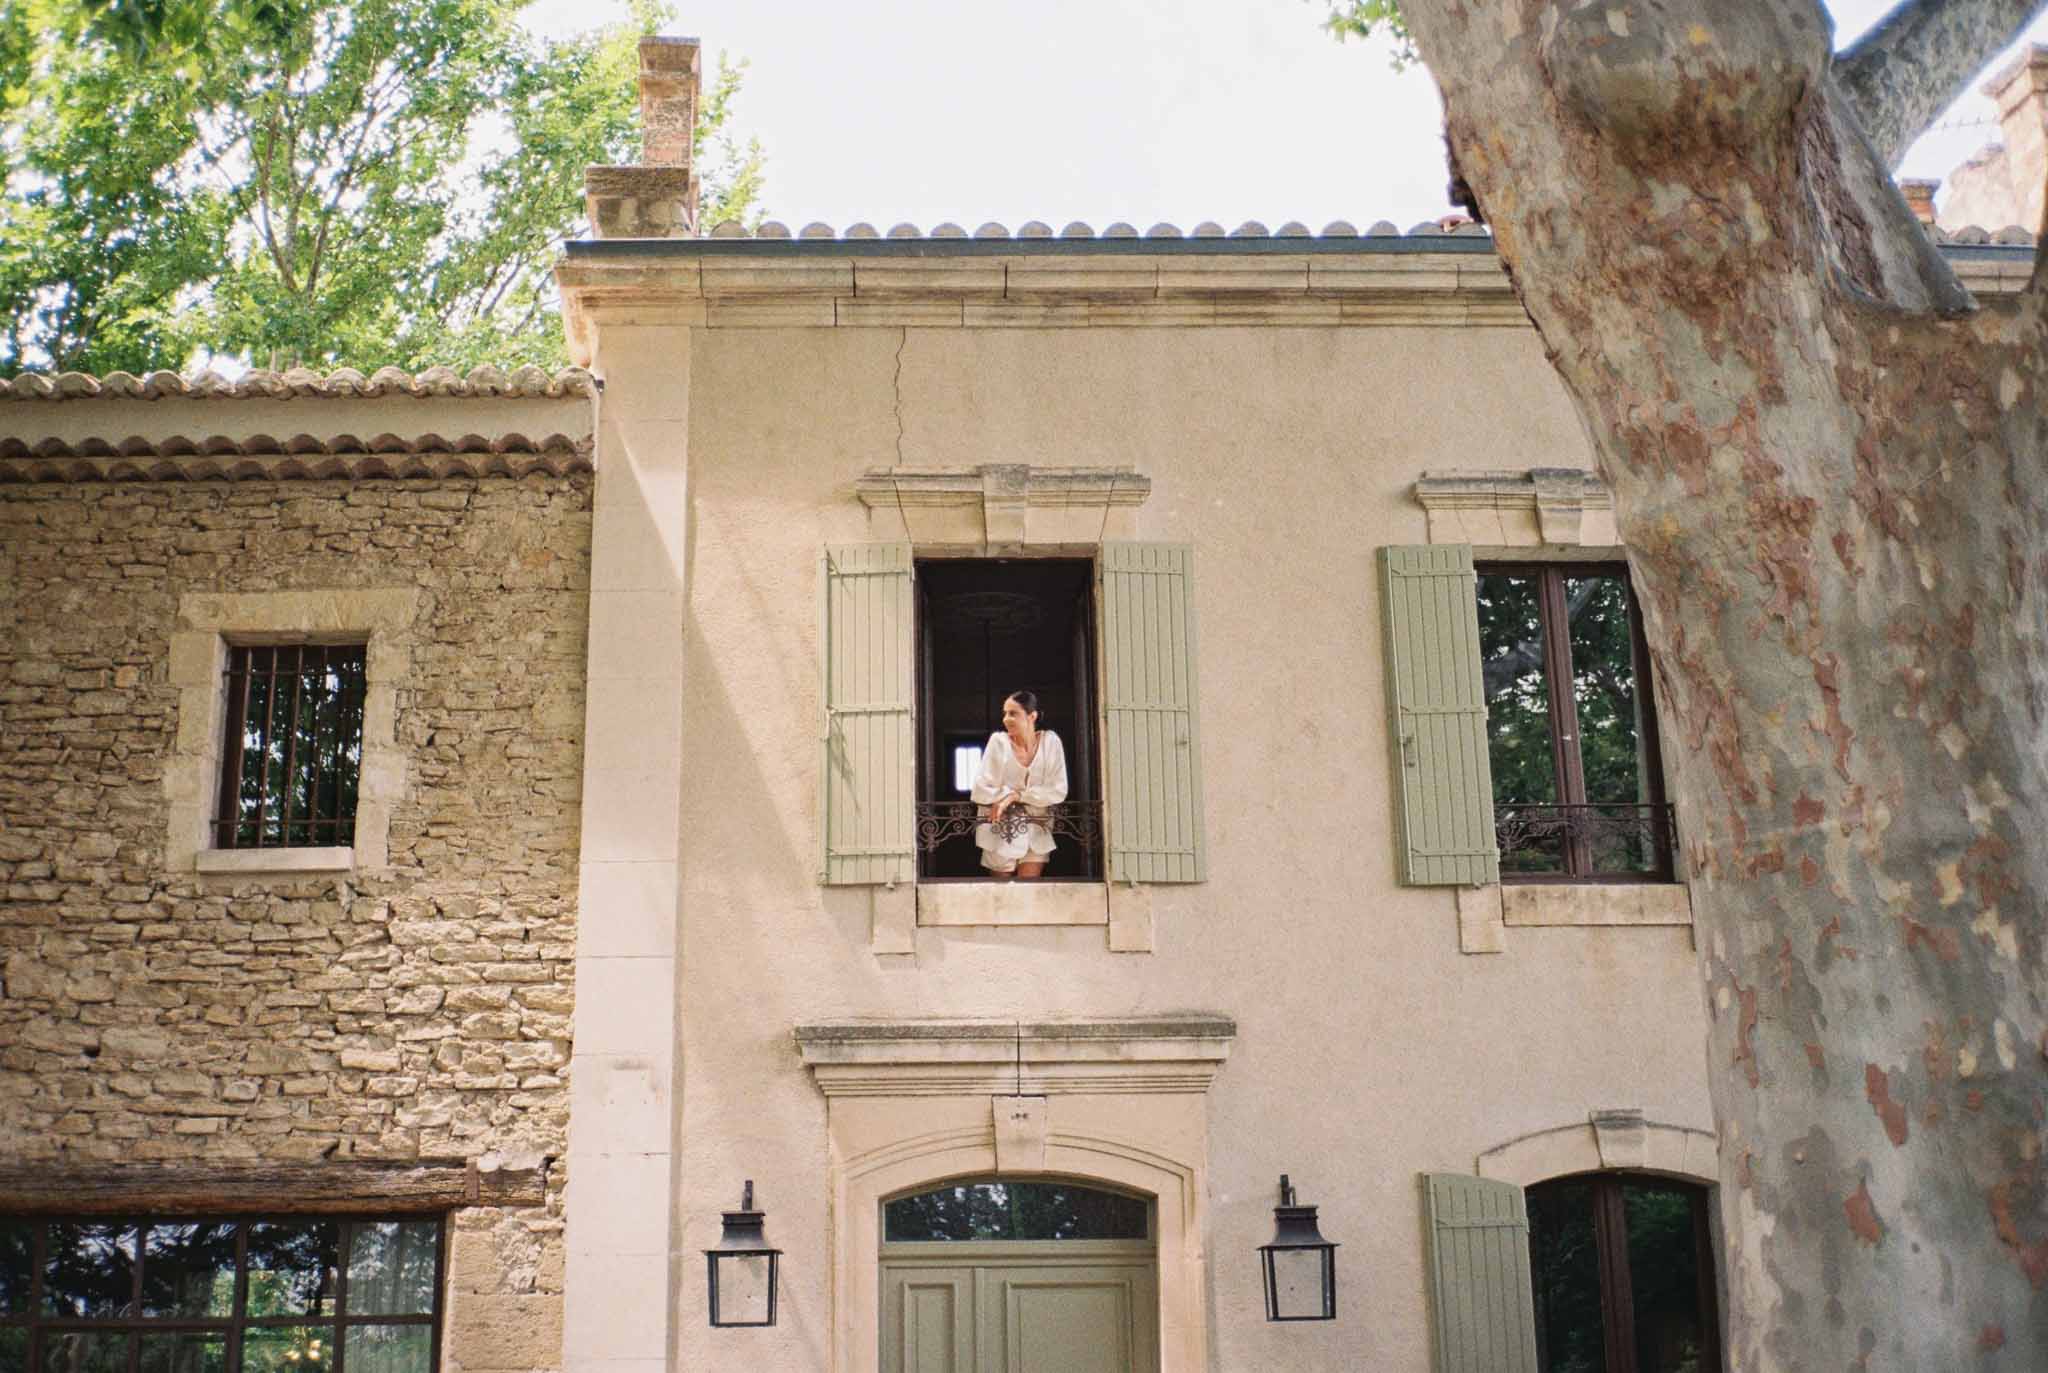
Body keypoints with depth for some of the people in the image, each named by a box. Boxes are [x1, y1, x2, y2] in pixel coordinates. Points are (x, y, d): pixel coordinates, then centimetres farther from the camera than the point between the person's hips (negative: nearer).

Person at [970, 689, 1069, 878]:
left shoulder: (1050, 741, -4)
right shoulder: (998, 741, -7)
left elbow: (1058, 791, -8)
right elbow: (981, 790, -10)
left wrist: (1016, 795, -13)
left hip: (1036, 830, 1)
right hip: (1000, 832, 0)